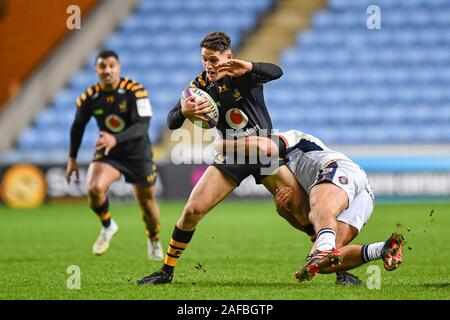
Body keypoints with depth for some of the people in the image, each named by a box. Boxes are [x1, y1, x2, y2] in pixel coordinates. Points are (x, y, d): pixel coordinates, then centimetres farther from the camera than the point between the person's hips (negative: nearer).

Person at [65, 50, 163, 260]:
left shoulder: (135, 91, -20)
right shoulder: (89, 97, -10)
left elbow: (142, 126, -29)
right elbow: (78, 126, 7)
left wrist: (116, 139, -44)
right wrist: (72, 158, 8)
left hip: (137, 151, -1)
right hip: (107, 153, 1)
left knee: (146, 201, 8)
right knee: (94, 188, -25)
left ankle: (154, 240, 39)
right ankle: (107, 227, 5)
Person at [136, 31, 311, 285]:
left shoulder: (245, 74, -12)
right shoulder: (200, 85, -5)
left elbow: (276, 72, -32)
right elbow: (172, 123, -8)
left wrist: (249, 68, -52)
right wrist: (184, 112, -33)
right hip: (230, 157, 2)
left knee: (302, 211, -10)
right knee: (193, 210, -9)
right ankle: (167, 271, 5)